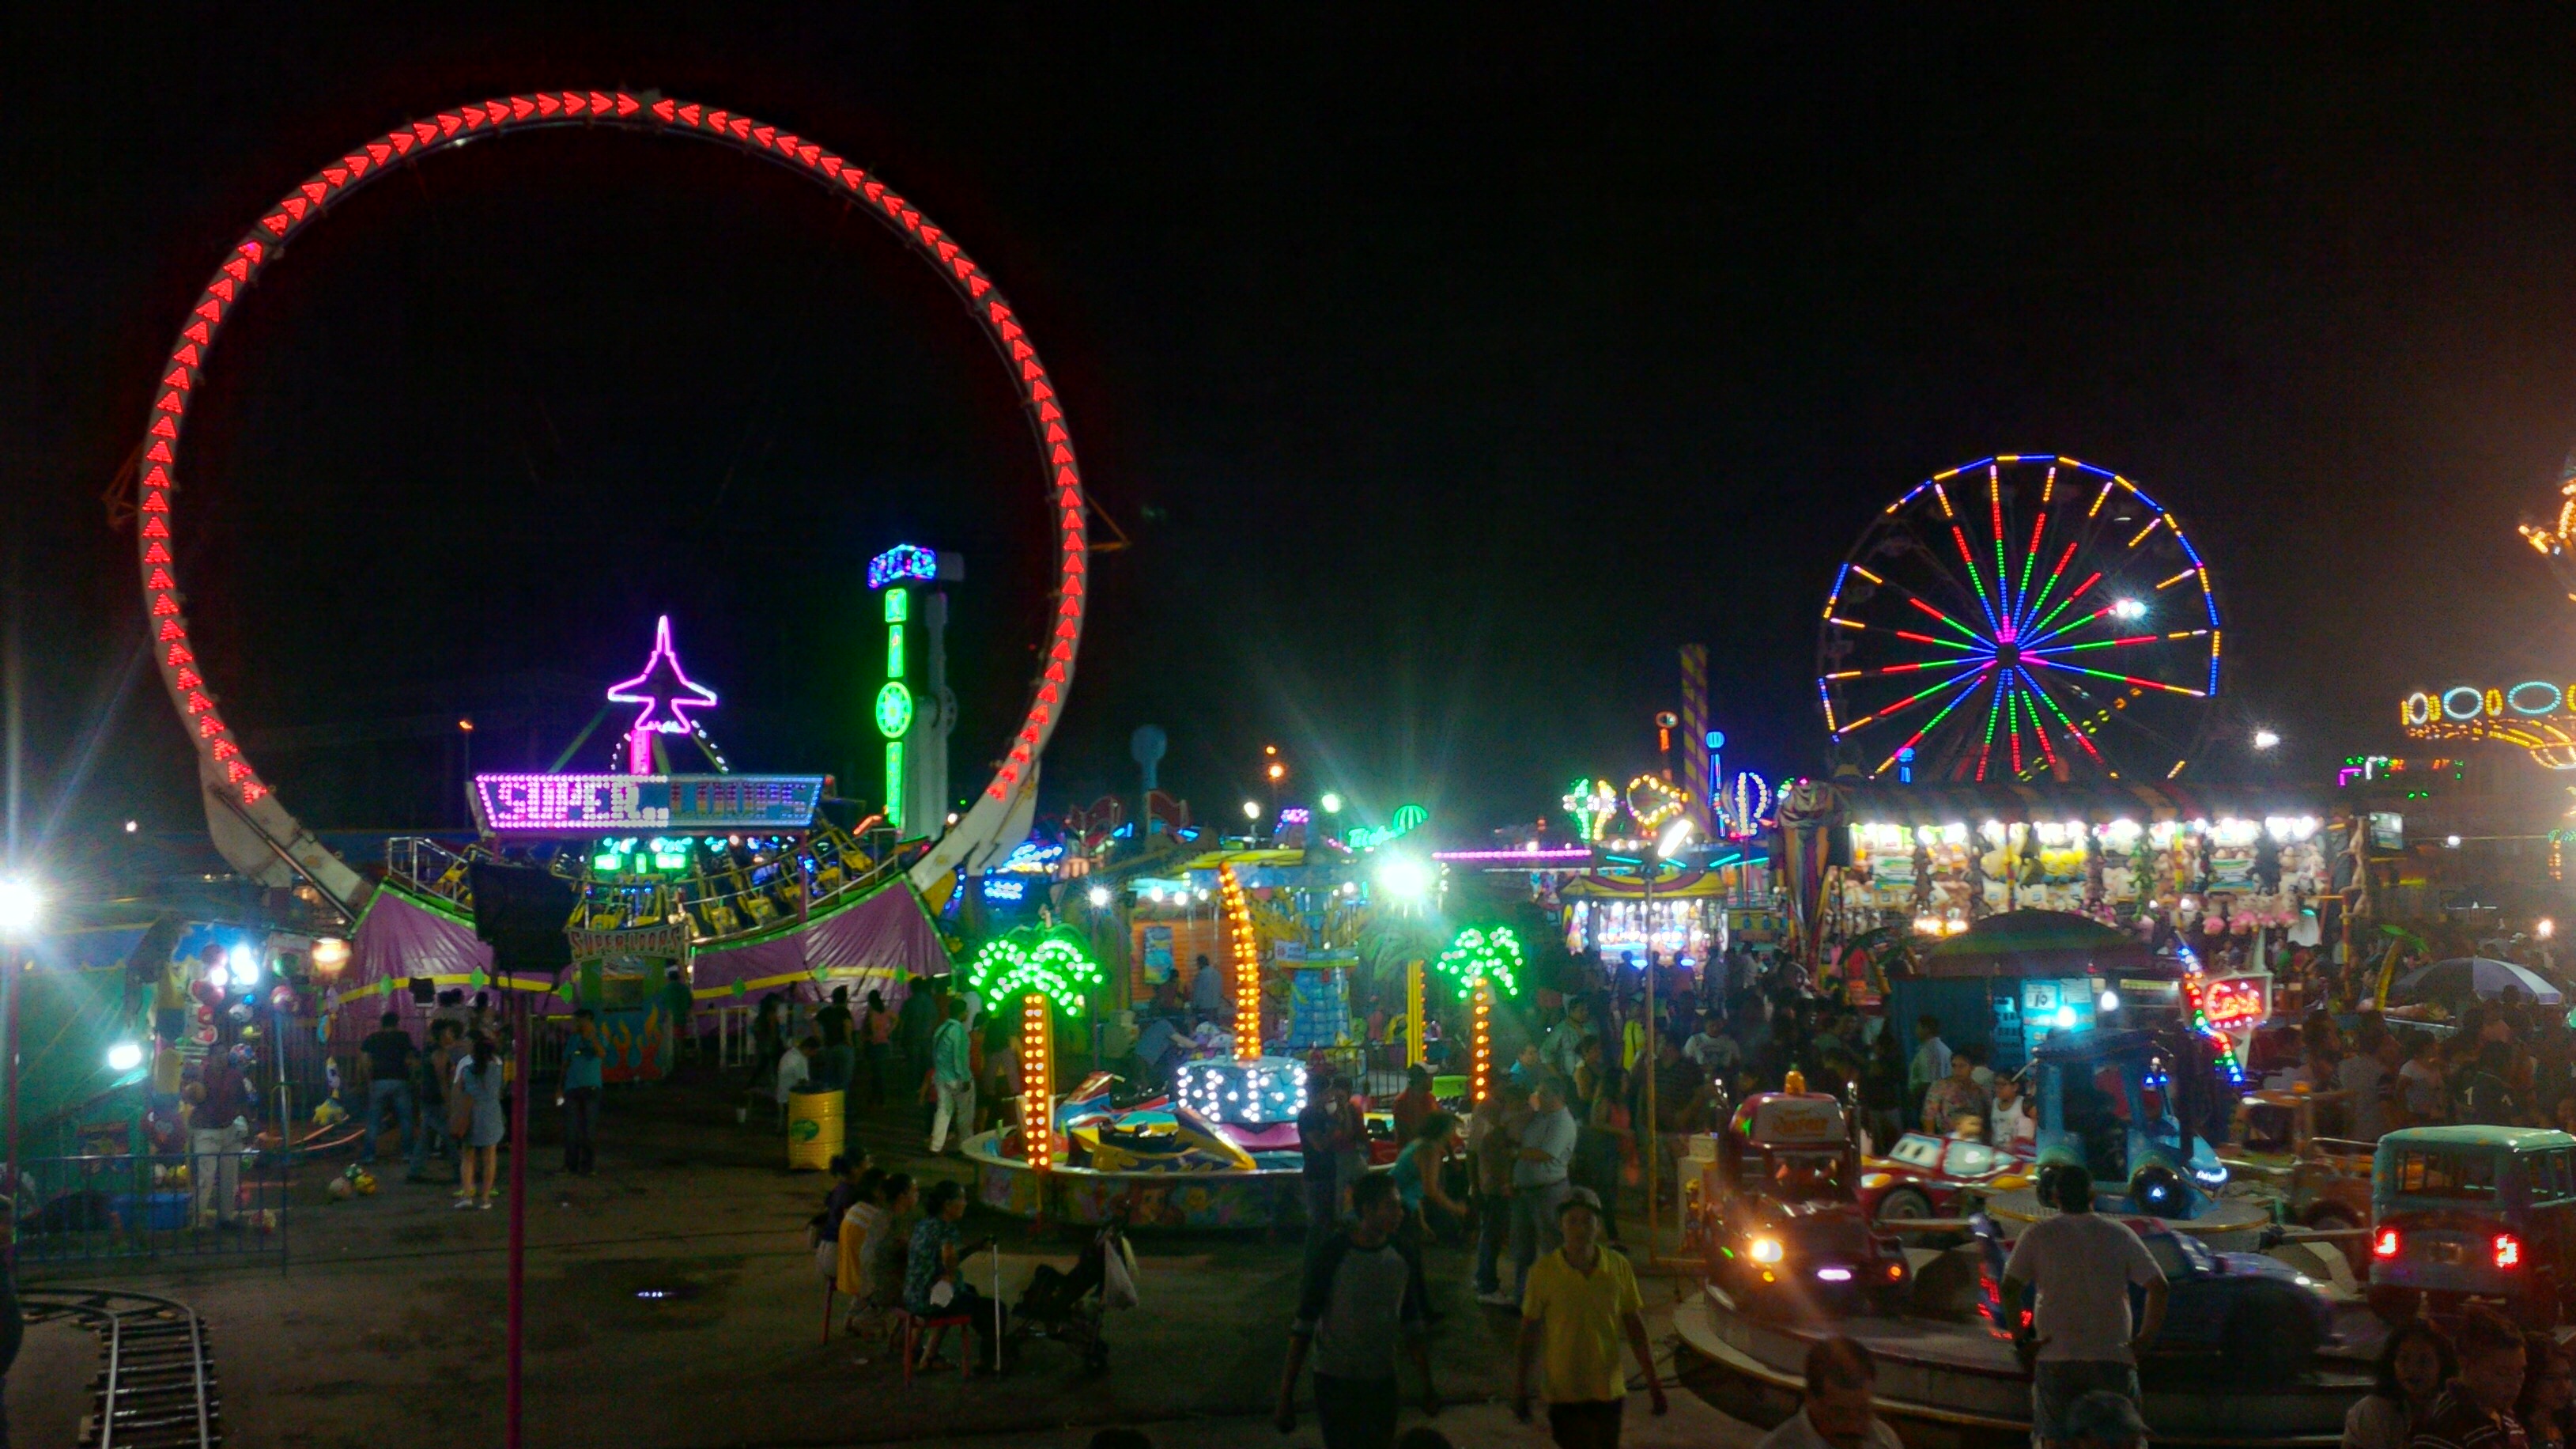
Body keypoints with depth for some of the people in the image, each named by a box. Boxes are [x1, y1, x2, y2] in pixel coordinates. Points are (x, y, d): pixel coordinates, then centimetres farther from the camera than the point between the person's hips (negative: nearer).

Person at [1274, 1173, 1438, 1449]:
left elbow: (1412, 1327, 10)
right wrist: (1286, 1397, -13)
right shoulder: (1331, 1256, -16)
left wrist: (1427, 1386, 12)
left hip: (1383, 1383, 4)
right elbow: (1303, 1328, -12)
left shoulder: (1402, 1258, -2)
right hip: (1335, 1383, -4)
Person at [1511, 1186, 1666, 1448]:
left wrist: (1653, 1383, 3)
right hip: (1564, 1393, -2)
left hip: (1608, 1389, 2)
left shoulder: (1618, 1266, -5)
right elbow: (1528, 1333, -3)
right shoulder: (1544, 1271, -11)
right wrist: (1519, 1389, -2)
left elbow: (1635, 1327, 4)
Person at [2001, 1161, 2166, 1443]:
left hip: (2055, 1358, -1)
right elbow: (2158, 1285, 0)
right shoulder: (2119, 1234, 6)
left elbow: (2009, 1288, -7)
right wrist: (2145, 1337, 5)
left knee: (2053, 1440, 2)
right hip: (2113, 1357, 1)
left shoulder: (2038, 1234, 2)